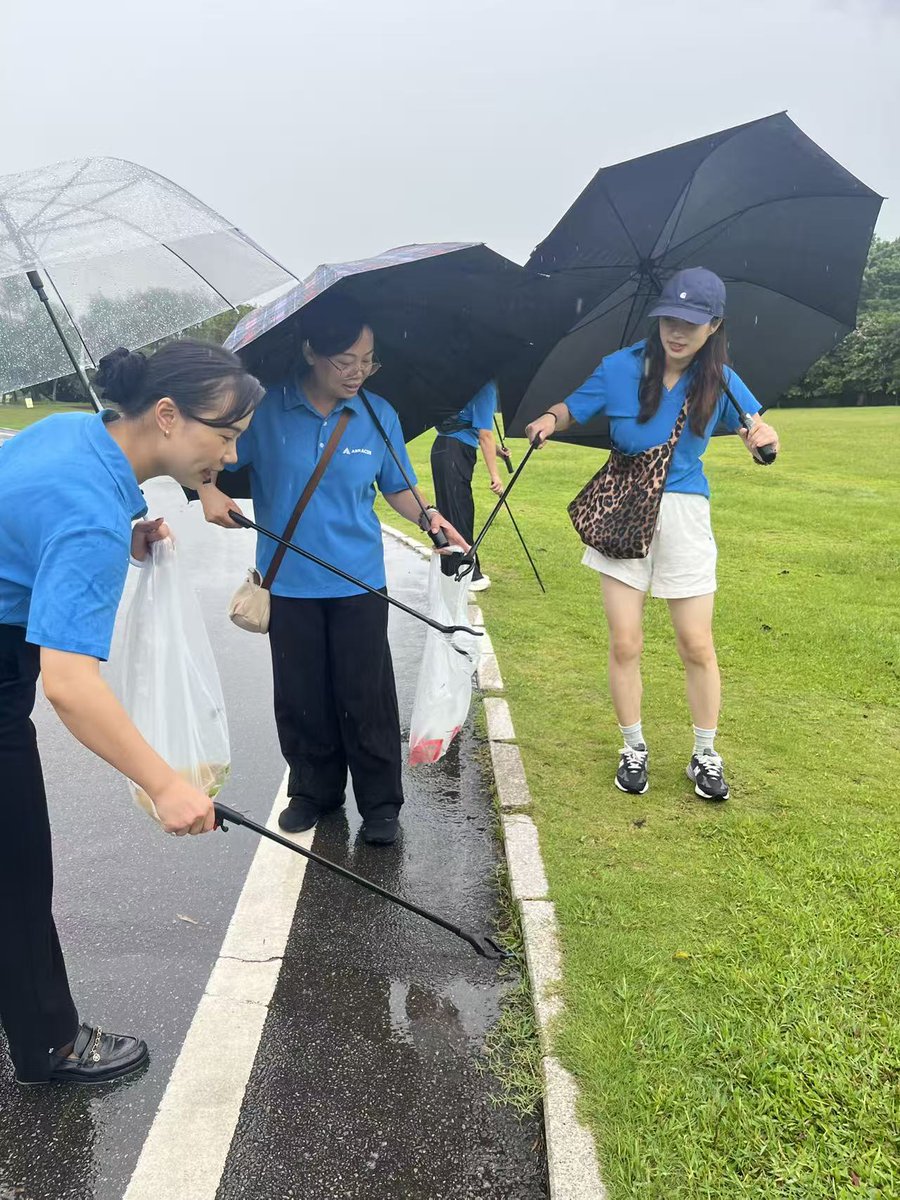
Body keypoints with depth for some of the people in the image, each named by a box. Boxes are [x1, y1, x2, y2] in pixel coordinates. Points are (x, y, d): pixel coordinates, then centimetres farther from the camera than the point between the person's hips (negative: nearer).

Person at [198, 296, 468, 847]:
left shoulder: (379, 415, 0)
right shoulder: (266, 408, -6)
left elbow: (396, 487, 9)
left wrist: (427, 516, -10)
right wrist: (210, 492, -16)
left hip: (358, 580, 0)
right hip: (289, 581, 0)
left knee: (366, 697, 3)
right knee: (301, 696, 11)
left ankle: (381, 805, 17)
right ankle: (313, 791, 30)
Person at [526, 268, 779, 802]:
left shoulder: (719, 381, -2)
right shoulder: (621, 368, -5)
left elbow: (754, 429, -1)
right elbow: (572, 409, 2)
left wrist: (763, 438, -25)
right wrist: (550, 419, -20)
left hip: (685, 515, 0)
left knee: (698, 646, 4)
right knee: (625, 644, 3)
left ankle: (706, 755, 23)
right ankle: (634, 749, 22)